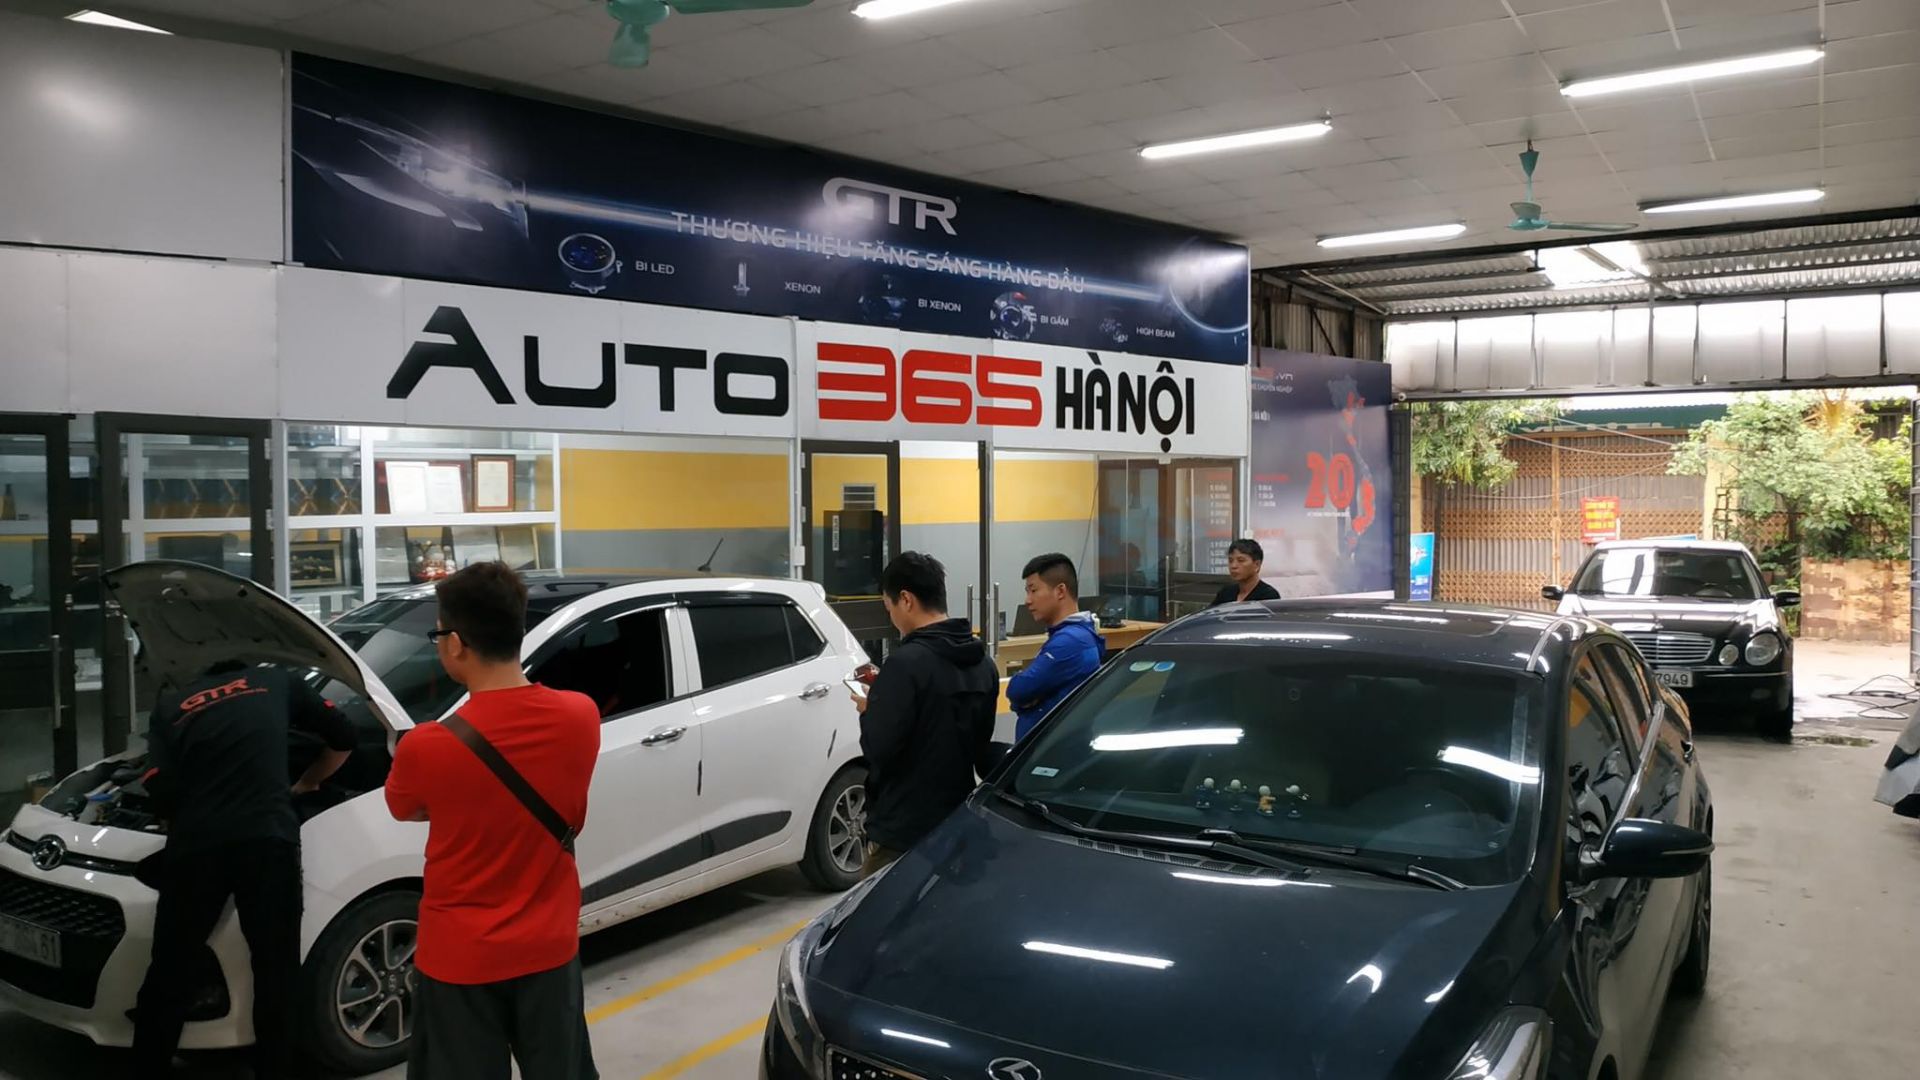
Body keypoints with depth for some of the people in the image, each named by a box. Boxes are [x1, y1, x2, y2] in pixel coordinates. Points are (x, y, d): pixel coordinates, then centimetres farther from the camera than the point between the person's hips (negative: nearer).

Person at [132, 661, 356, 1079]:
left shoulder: (170, 706, 20)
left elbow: (160, 788, 6)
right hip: (267, 839, -1)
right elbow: (343, 738, 24)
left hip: (195, 844, 1)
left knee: (169, 969, 15)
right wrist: (306, 784, 39)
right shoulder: (277, 682, 21)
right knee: (275, 969, 10)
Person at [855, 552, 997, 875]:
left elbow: (879, 748, -22)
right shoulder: (982, 664, 7)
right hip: (959, 824, 8)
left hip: (903, 831, -8)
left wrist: (868, 711, -1)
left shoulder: (907, 663, -20)